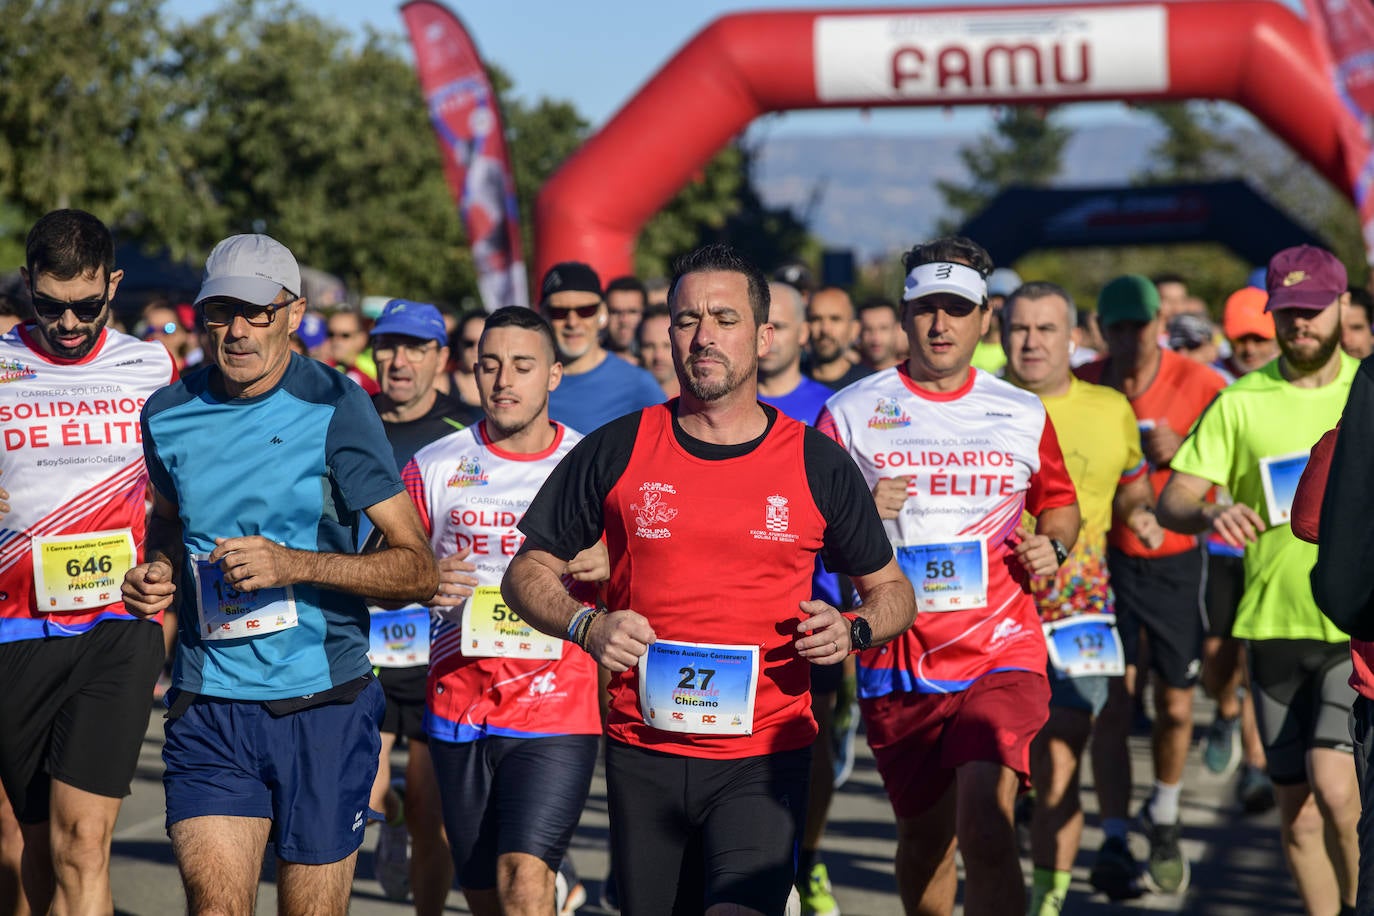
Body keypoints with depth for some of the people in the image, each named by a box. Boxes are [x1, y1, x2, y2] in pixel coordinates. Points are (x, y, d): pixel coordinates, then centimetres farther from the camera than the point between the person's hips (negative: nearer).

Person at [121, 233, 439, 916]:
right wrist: (155, 575, 6)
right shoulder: (168, 415, 5)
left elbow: (419, 569, -8)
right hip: (208, 710, 2)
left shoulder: (334, 408, -7)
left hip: (323, 710, -2)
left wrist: (296, 565, -21)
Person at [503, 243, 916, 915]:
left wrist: (852, 630, -8)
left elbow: (892, 591, 14)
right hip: (642, 753, 2)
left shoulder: (817, 466, 3)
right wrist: (586, 626, -10)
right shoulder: (617, 451, 3)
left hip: (763, 755, -2)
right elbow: (528, 572, 9)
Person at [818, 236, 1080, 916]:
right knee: (923, 839, 13)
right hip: (896, 665, 1)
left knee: (985, 831, -22)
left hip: (1000, 654, -1)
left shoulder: (1023, 415, 8)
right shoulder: (850, 413, 3)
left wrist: (1051, 547, 2)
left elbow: (1060, 503, 24)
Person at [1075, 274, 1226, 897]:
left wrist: (1180, 452, -26)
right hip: (1107, 558, 0)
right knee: (1115, 699, -12)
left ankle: (1164, 821, 33)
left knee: (1175, 707, 8)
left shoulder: (1199, 385, -11)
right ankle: (1114, 842, -10)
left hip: (1178, 559, 0)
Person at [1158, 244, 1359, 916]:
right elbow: (1171, 501, -2)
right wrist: (1209, 514, -25)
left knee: (1334, 786, -18)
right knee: (1297, 809, 7)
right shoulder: (1240, 403, 3)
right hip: (1274, 625, 2)